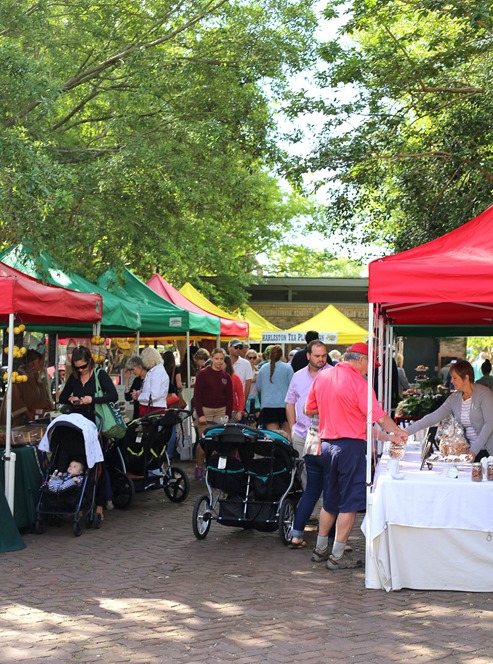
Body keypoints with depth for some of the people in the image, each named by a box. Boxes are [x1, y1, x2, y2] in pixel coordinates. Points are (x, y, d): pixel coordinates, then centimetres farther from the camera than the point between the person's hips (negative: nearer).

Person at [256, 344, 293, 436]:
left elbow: (258, 387, 14)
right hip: (284, 404, -2)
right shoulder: (287, 368, -2)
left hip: (267, 405, 2)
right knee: (287, 433, 4)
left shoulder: (263, 368, 6)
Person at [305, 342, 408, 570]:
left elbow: (309, 410, 15)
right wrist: (398, 432, -1)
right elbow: (379, 417, -15)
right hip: (350, 446, -7)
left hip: (327, 444, 7)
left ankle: (321, 549, 27)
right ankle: (337, 556, 6)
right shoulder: (358, 382, -14)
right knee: (349, 504, 2)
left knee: (330, 501, 19)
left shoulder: (322, 377, 6)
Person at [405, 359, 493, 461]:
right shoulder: (454, 398, 6)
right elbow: (433, 417, 3)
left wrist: (474, 450, -20)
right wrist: (406, 432, -5)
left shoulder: (484, 393, -9)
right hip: (469, 450, 5)